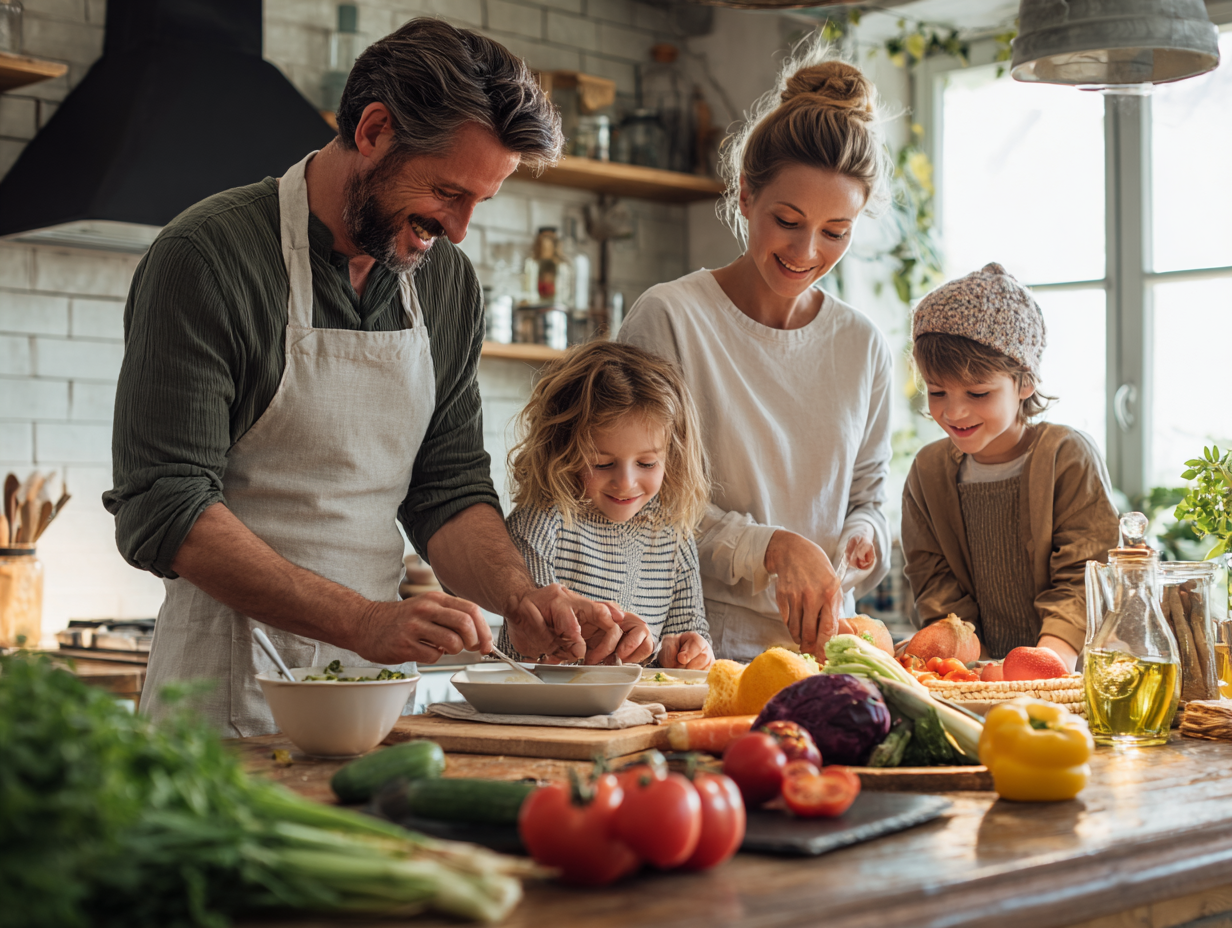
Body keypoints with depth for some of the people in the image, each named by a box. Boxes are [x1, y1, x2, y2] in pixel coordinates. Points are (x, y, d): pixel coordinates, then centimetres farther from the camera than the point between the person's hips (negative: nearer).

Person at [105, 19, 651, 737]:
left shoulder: (448, 282, 8)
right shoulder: (208, 256, -11)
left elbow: (449, 490, 11)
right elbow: (163, 511, -17)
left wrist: (523, 597, -10)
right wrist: (365, 623, -26)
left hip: (384, 674, 5)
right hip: (234, 690, -5)